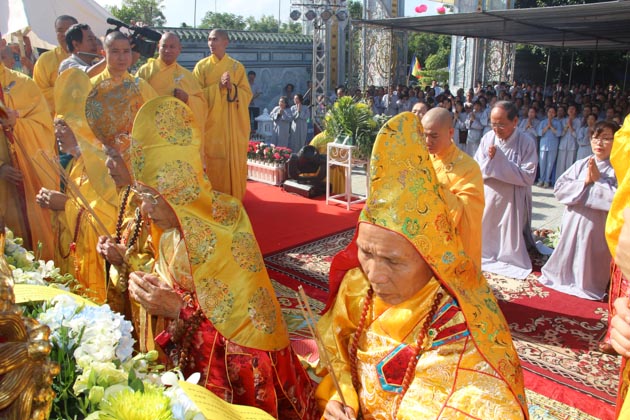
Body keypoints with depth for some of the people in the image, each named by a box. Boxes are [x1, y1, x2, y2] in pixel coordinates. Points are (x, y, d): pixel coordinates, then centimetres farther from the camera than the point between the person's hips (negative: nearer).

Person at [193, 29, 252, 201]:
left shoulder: (237, 67, 7)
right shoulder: (202, 66, 5)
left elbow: (247, 94, 3)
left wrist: (232, 88, -16)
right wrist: (218, 86, -14)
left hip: (233, 124, 1)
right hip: (211, 122, -1)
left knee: (234, 160, 1)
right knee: (213, 161, -3)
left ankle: (234, 199, 12)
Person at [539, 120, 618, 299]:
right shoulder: (581, 164, 2)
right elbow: (559, 188, -4)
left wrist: (598, 180, -14)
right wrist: (585, 182, -13)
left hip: (598, 227, -3)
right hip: (573, 223, 3)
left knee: (590, 264, 11)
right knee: (567, 257, 17)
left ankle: (586, 286, 31)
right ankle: (563, 278, 37)